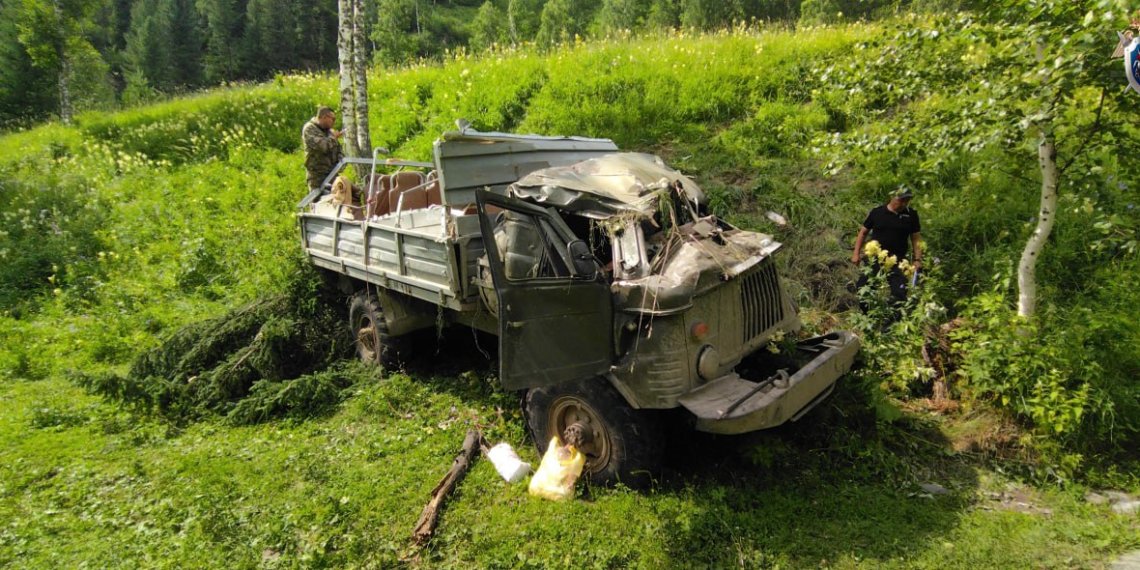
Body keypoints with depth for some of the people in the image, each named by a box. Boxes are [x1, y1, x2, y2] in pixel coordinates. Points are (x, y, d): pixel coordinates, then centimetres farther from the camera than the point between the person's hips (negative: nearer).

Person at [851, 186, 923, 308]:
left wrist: (917, 259, -4)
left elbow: (916, 238, 5)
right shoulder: (876, 212, -2)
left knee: (899, 293, -6)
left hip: (897, 262, 0)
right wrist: (856, 253, 1)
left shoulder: (911, 215, 1)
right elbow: (863, 232, 6)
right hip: (874, 259, 0)